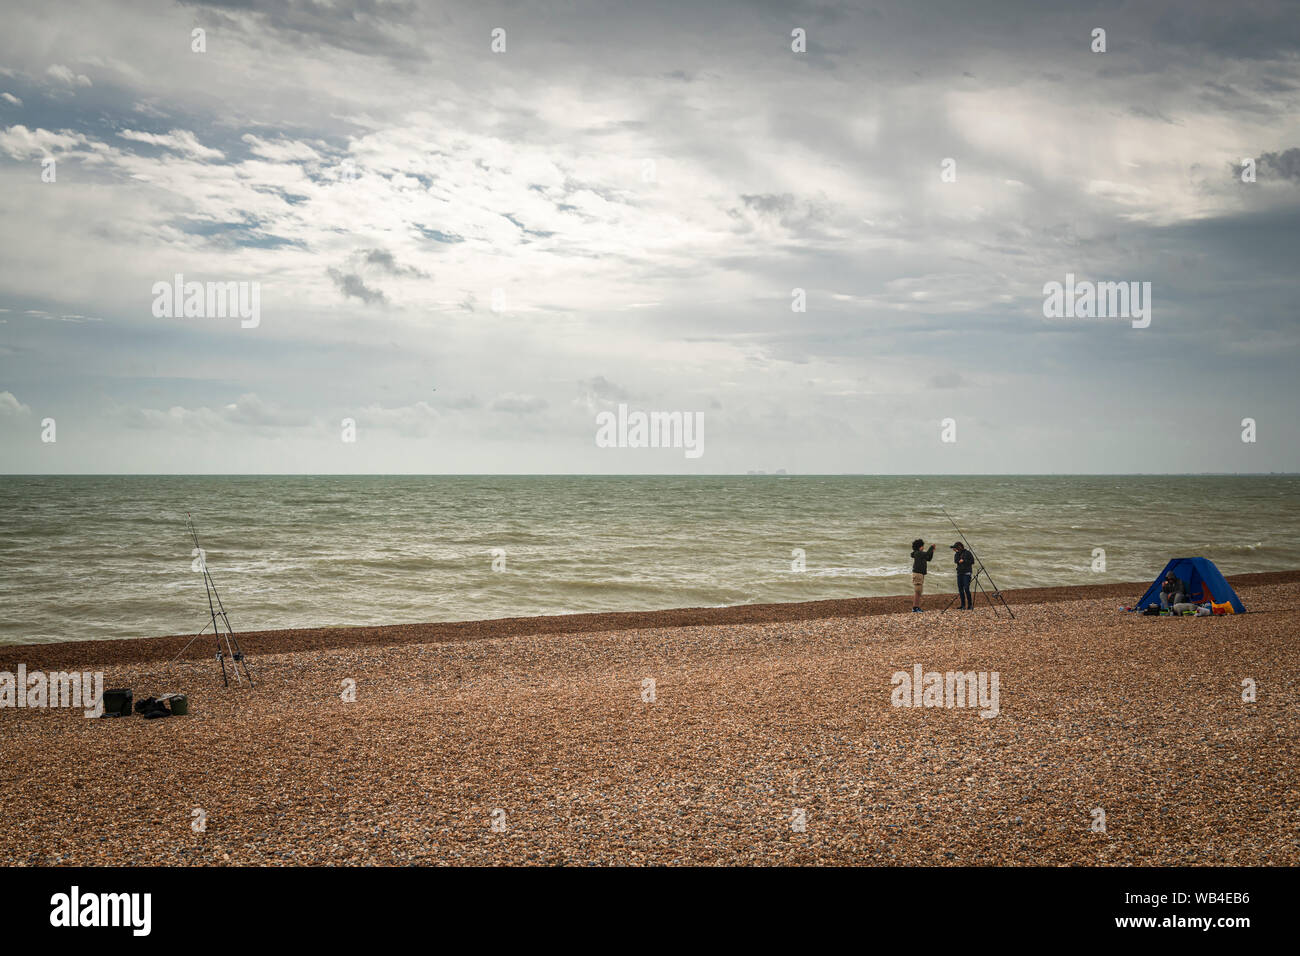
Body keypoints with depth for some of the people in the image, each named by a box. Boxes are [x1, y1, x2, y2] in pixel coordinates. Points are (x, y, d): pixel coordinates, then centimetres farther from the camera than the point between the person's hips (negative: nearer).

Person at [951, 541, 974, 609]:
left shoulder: (967, 553, -2)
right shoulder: (957, 554, 12)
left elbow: (972, 561, -6)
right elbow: (955, 561, -5)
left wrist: (964, 561, -12)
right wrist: (957, 553, -14)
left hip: (967, 573, -6)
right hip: (959, 573, 6)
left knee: (966, 589, -14)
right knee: (960, 589, 2)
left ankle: (970, 605, -7)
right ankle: (963, 605, 8)